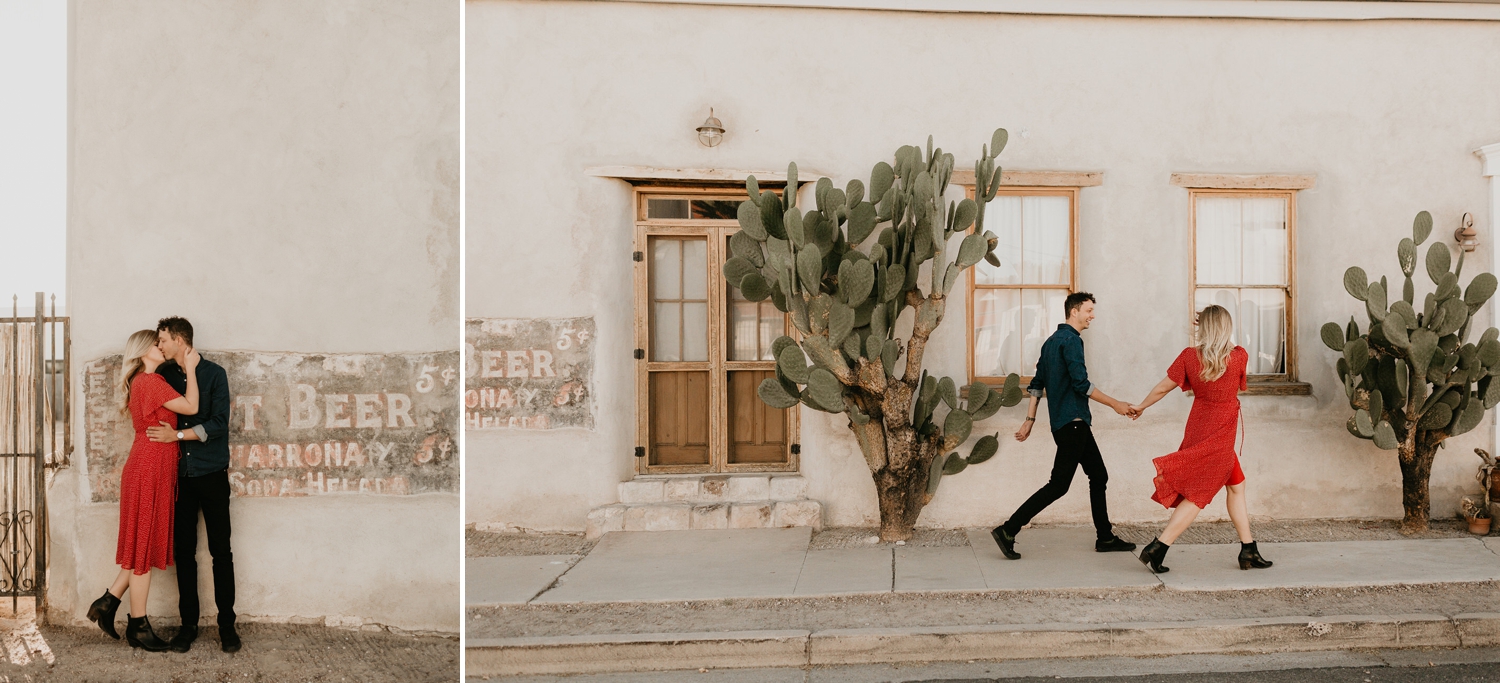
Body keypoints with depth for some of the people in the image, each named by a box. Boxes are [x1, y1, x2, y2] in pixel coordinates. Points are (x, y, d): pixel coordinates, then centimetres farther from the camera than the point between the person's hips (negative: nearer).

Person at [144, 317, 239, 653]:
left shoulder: (214, 373, -2)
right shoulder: (165, 375, 9)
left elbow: (218, 423, -11)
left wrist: (177, 434, -14)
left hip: (211, 474, -3)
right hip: (180, 475, 4)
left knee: (221, 551, 0)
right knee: (184, 551, 6)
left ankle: (227, 624, 6)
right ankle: (188, 623, 14)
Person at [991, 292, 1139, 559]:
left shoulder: (1051, 341, 17)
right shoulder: (1071, 340, -12)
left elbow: (1037, 384, 16)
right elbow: (1081, 384, -19)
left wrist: (1029, 420, 15)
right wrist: (1115, 404, -11)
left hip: (1074, 423, 10)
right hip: (1072, 422, -10)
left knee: (1098, 476, 15)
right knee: (1058, 485, -9)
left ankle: (1105, 537, 21)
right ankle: (1007, 531, -10)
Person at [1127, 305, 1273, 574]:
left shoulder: (1190, 355, -6)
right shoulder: (1240, 357, -9)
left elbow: (1163, 387, -1)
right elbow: (1238, 387, 10)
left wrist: (1141, 406, 14)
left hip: (1198, 428, 4)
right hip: (1220, 434, -4)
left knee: (1236, 485, 18)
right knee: (1198, 496, -1)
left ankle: (1249, 551, 22)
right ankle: (1156, 549, -6)